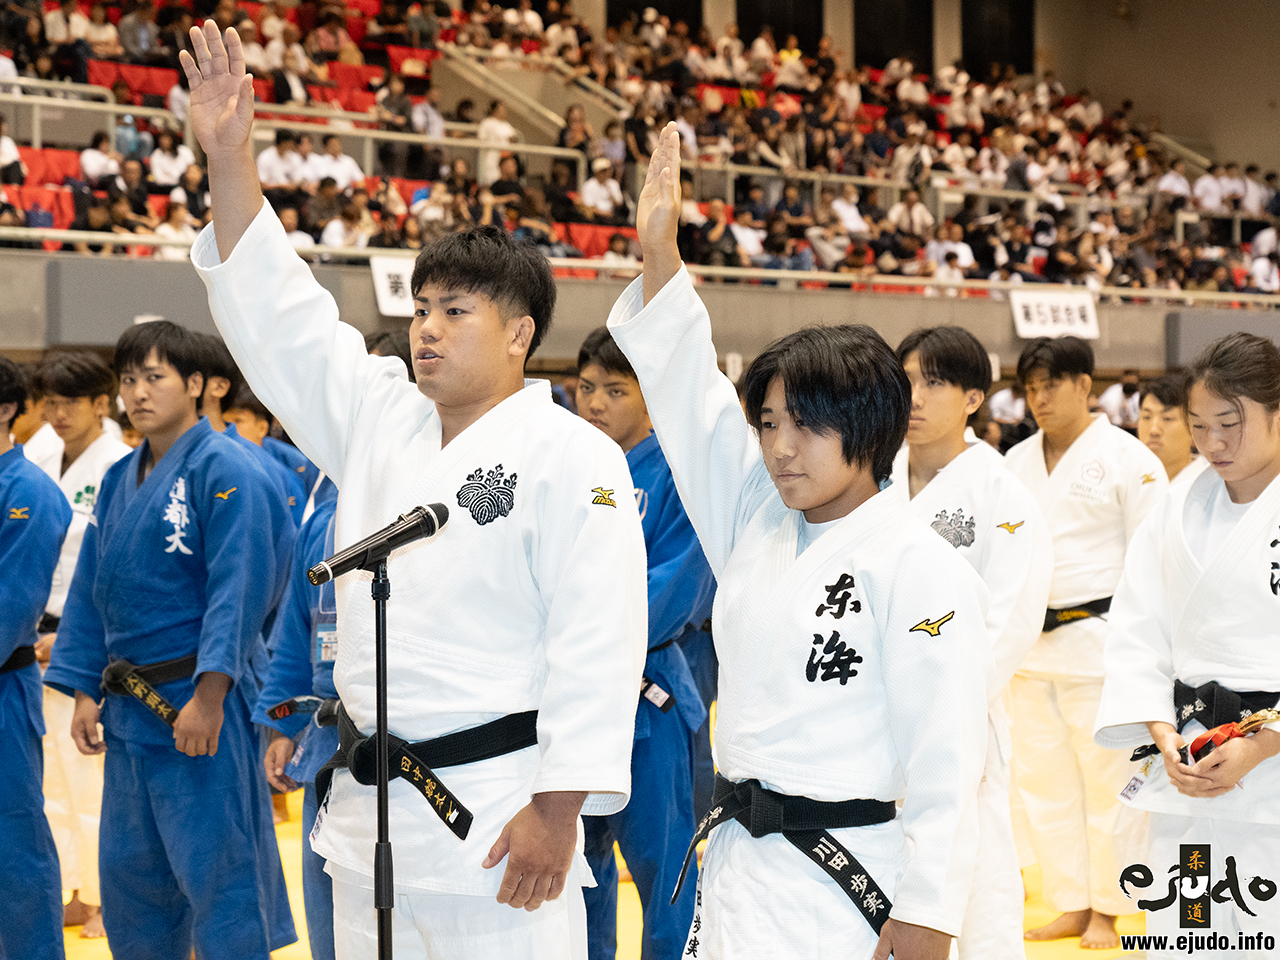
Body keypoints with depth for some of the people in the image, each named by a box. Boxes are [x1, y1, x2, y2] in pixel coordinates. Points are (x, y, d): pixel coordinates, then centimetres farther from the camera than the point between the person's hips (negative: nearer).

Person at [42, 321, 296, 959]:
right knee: (129, 873, 15)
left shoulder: (221, 469, -10)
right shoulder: (119, 480, 13)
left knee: (215, 871, -3)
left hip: (198, 699, -8)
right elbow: (89, 593, 15)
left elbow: (239, 589, -17)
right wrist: (84, 693, 9)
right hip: (128, 705, 8)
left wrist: (208, 697, -21)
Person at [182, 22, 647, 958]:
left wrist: (556, 811, -18)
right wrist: (229, 155, 1)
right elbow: (278, 320, 9)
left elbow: (596, 644, -15)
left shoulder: (569, 455, -11)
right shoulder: (381, 423, 10)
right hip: (370, 809, 7)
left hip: (495, 820, -7)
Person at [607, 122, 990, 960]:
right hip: (738, 870, 7)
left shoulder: (920, 570, -13)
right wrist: (660, 253, 2)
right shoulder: (759, 523, 8)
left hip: (845, 889, -7)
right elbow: (691, 396, 9)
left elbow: (945, 765, -15)